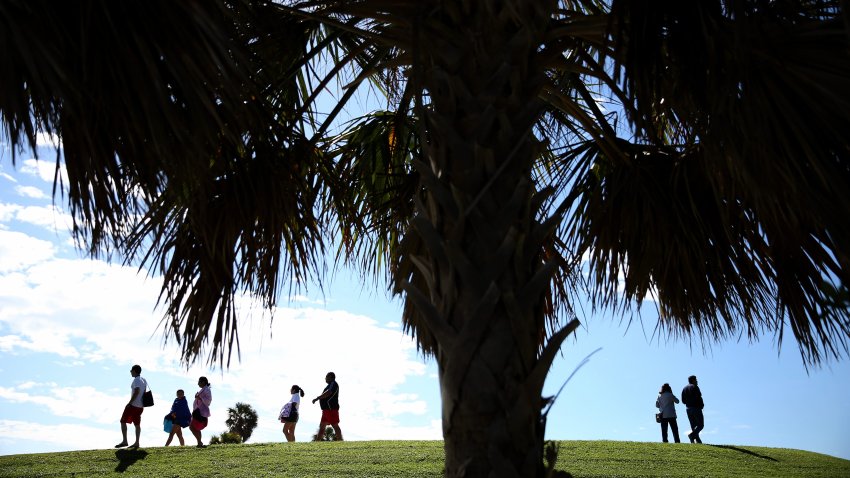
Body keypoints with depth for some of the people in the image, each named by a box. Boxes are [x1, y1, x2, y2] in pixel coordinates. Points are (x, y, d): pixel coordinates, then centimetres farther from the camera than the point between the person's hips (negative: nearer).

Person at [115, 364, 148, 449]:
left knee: (123, 421, 0)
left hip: (133, 405, -8)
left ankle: (124, 441, -5)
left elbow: (136, 392, -22)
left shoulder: (136, 380, -12)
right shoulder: (144, 380, 15)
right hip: (140, 406, 8)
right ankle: (136, 443, 6)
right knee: (137, 424, 8)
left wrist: (130, 403, -19)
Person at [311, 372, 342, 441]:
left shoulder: (333, 384, -8)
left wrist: (317, 398, -22)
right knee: (322, 426, 9)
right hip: (326, 409, 10)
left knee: (335, 425, -11)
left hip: (331, 409, -10)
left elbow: (328, 393, -23)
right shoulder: (330, 385, 23)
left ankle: (340, 442, -13)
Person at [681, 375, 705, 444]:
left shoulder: (684, 388, 15)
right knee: (701, 425, -4)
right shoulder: (695, 387, -7)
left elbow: (683, 400, 12)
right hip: (696, 408, -7)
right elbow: (698, 397, -16)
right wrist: (701, 405, 0)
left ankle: (698, 440, 0)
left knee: (693, 426, 8)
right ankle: (692, 434, -24)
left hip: (688, 409, 7)